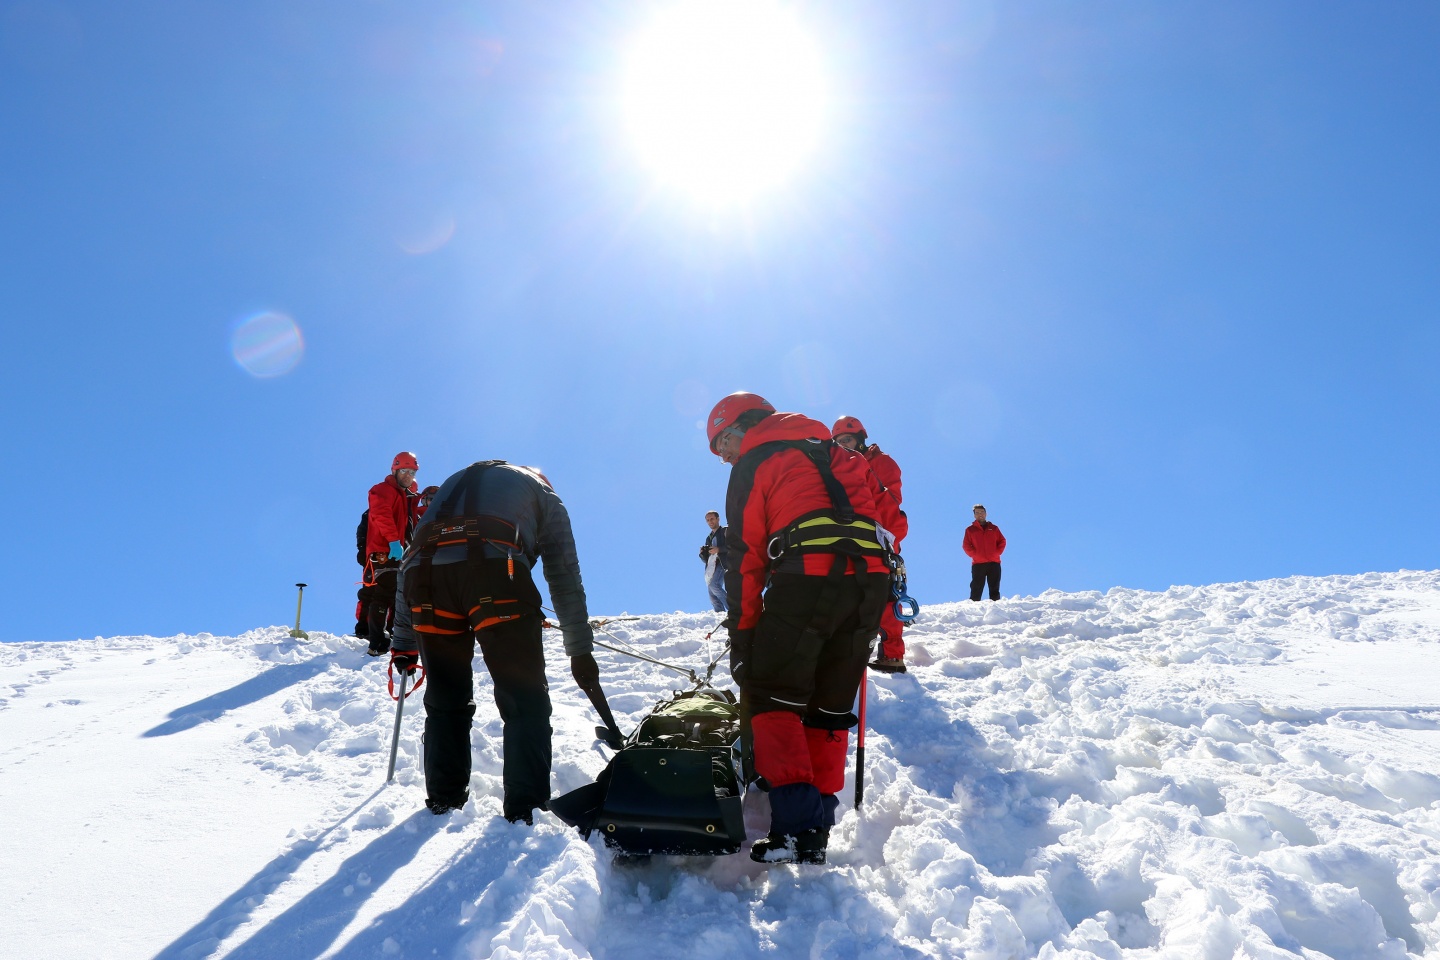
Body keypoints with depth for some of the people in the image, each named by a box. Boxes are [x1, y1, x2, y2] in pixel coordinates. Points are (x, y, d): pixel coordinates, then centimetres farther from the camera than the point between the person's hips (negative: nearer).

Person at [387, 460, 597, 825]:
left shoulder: (456, 481, 41)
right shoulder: (544, 495, 32)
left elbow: (410, 562, 35)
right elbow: (565, 577, 26)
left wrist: (403, 642, 35)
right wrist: (581, 651, 28)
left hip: (426, 570, 4)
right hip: (494, 568, -4)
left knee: (445, 701, 19)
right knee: (525, 699, 4)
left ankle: (443, 801, 24)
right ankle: (526, 808, -1)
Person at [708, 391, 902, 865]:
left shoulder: (753, 463, 10)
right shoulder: (834, 450, 29)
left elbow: (746, 556, 4)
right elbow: (887, 513, 22)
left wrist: (742, 636, 6)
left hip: (805, 580, -6)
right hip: (870, 580, 6)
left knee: (771, 697, 2)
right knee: (831, 707, 13)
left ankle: (796, 826, -10)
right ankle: (817, 832, 12)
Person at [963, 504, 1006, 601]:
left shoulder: (994, 528, 17)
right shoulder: (970, 530, 12)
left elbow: (1002, 542, 12)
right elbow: (967, 546, 5)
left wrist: (997, 553, -3)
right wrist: (975, 555, -9)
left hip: (994, 563, 2)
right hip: (978, 564, -2)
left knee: (995, 589, 0)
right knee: (976, 589, -6)